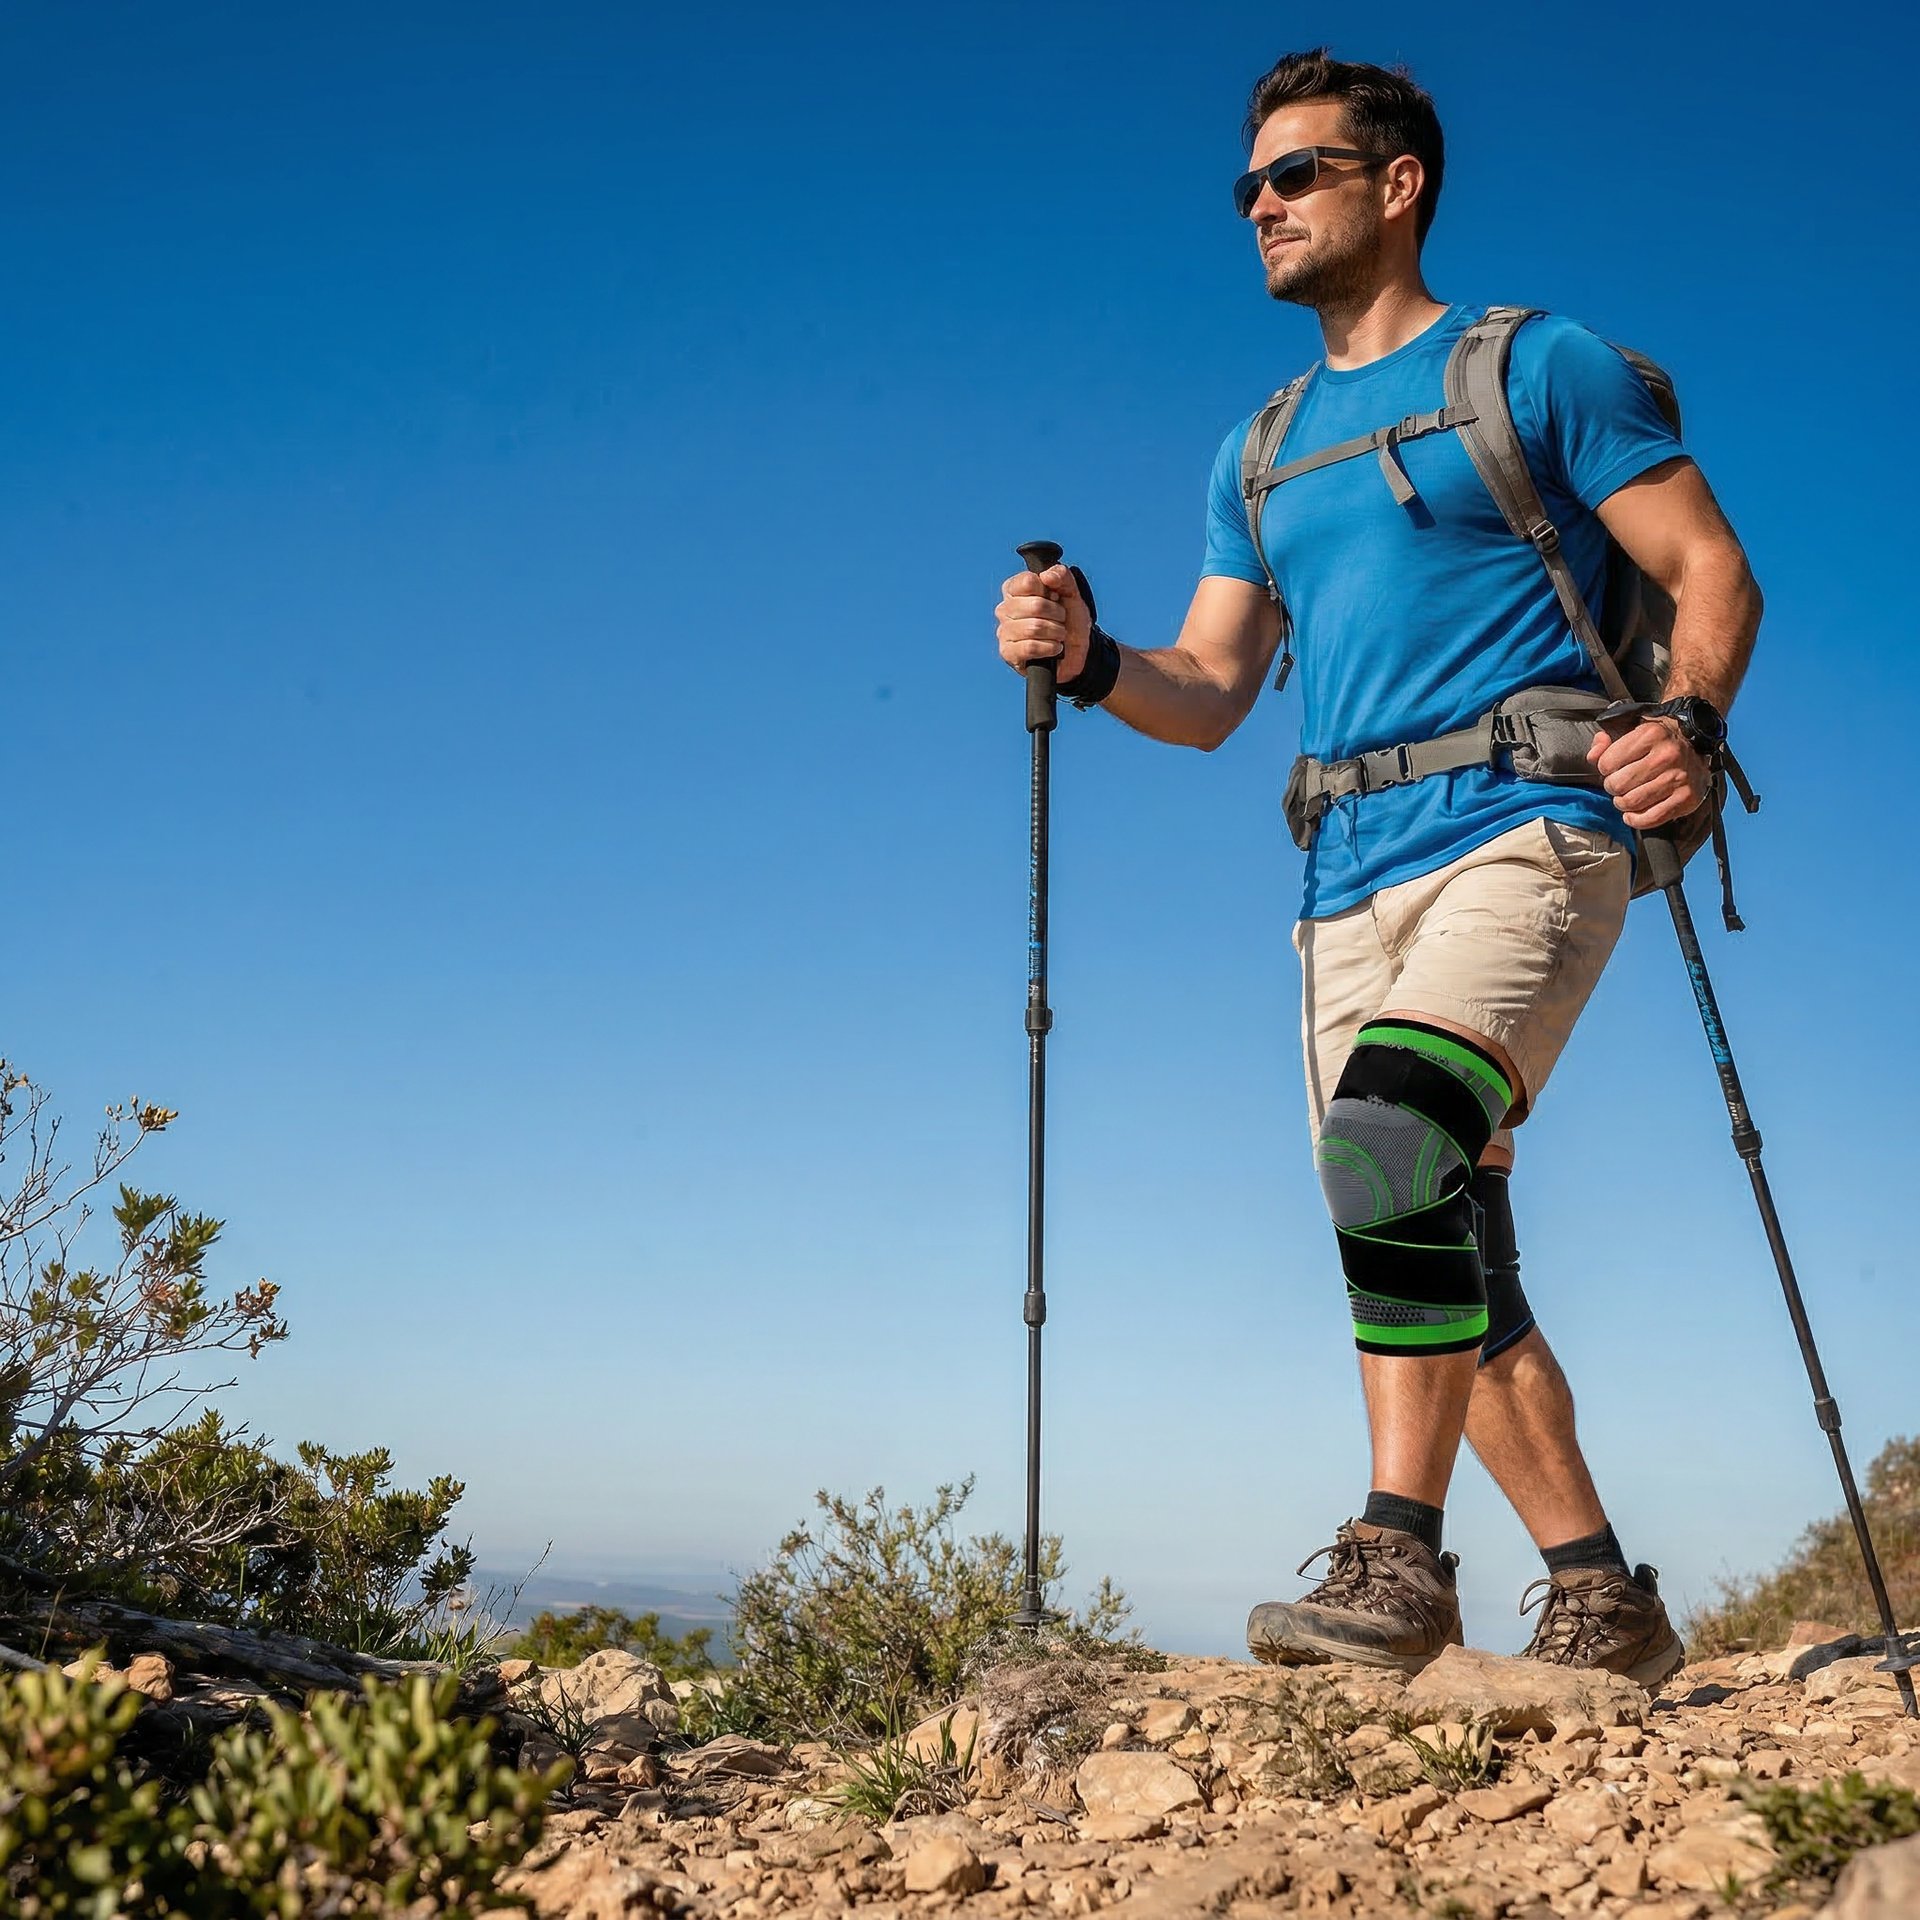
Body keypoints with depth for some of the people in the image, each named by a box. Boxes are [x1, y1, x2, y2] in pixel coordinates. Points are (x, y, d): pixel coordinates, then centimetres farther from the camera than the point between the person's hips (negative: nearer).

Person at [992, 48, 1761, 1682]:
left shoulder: (1539, 367, 8)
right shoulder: (1260, 454, 23)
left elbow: (1714, 573, 3)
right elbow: (1210, 696, 19)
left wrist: (1690, 720, -17)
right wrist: (1087, 661, -1)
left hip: (1525, 832, -6)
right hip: (1355, 882, 6)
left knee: (1389, 1147, -28)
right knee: (1441, 1256, 4)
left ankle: (1399, 1551, -16)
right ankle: (1602, 1600, 16)